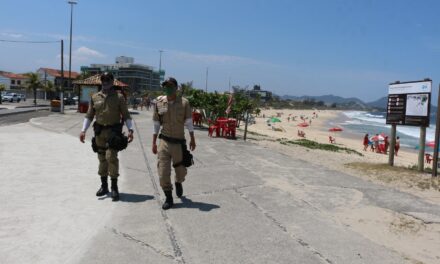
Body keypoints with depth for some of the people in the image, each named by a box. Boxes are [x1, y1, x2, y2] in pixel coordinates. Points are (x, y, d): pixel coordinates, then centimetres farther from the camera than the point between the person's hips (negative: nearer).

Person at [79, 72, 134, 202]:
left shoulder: (119, 97, 2)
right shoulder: (95, 97, 10)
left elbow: (126, 115, 1)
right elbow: (89, 116, 12)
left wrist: (130, 129, -10)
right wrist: (83, 130, 2)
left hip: (113, 132, -3)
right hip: (99, 132, 4)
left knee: (111, 157, -13)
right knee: (102, 159, 10)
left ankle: (114, 187, -5)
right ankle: (104, 186, 22)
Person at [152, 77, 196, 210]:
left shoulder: (184, 103, -7)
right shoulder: (159, 103, -1)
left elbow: (188, 122, 2)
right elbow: (156, 124, 6)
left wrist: (192, 139, 2)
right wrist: (154, 143, 7)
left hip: (179, 142, -1)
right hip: (164, 141, 1)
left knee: (181, 171, 12)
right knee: (163, 172, -2)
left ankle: (178, 183, 47)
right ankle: (168, 198, 16)